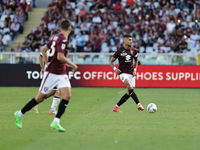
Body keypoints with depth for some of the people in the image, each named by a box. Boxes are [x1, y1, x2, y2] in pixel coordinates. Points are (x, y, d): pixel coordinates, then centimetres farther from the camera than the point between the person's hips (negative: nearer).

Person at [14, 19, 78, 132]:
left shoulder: (57, 37, 9)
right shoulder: (63, 39, -19)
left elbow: (44, 49, 17)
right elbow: (60, 57, -28)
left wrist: (47, 63, 19)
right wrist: (72, 64, -15)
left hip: (62, 74, 8)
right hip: (52, 74, -8)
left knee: (67, 95, -9)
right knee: (40, 97, 3)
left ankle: (56, 122, -11)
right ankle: (20, 114, 20)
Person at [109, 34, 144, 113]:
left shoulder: (133, 50, 6)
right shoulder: (119, 51, -5)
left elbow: (136, 60, 23)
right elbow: (111, 61, 3)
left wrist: (135, 70, 9)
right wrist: (115, 68, -15)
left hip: (131, 73, 5)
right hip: (123, 73, -5)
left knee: (129, 93, -1)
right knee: (130, 87, -28)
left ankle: (116, 107, 10)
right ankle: (138, 104, -35)